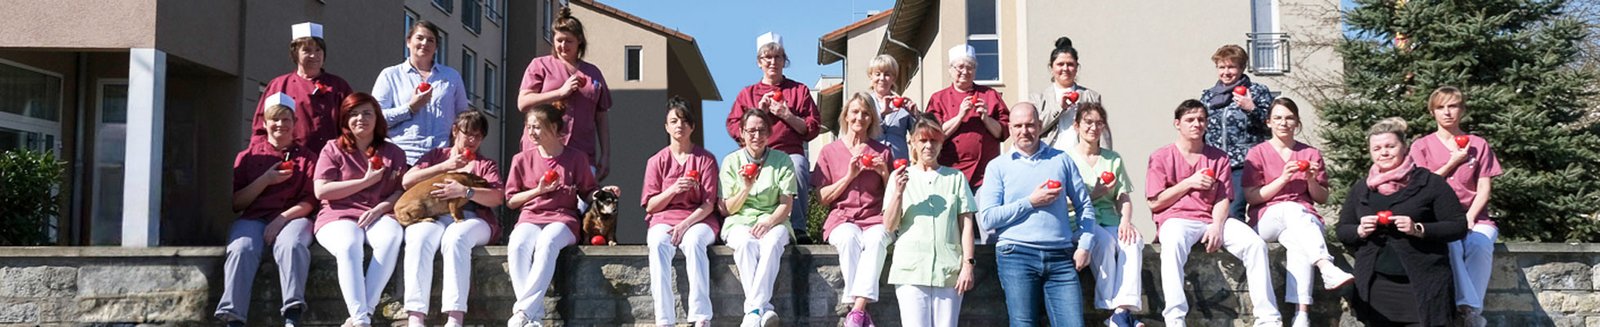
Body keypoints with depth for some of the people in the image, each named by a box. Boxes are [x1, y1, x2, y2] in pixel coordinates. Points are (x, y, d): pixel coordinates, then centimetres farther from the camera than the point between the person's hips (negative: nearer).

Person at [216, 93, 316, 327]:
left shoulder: (307, 158, 19)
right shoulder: (249, 156, 21)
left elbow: (309, 202, 6)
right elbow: (236, 203, 13)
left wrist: (282, 218, -12)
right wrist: (265, 180, -2)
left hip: (292, 217, -1)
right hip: (252, 218, 1)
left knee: (291, 244, -37)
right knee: (242, 248, -34)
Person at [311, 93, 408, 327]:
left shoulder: (393, 153, 18)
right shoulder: (333, 149, 11)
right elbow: (321, 191, -1)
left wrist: (381, 207, -12)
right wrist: (366, 181, -4)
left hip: (378, 216, 2)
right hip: (339, 216, -1)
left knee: (391, 239, -35)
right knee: (349, 246, -37)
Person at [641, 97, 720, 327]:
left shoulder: (705, 159, 7)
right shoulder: (657, 161, 12)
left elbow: (709, 204, 0)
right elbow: (650, 205, 6)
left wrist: (686, 224, -17)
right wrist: (673, 190, -12)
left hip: (698, 219, -1)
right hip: (663, 219, 1)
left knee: (694, 241, -37)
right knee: (658, 244, -35)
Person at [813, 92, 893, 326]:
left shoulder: (883, 152, 15)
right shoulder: (830, 152, 13)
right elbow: (822, 199, 6)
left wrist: (884, 174, -2)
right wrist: (849, 175, -4)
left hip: (875, 219, 1)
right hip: (842, 218, 0)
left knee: (876, 239, -36)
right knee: (849, 238, -37)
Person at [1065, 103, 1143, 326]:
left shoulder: (1114, 159, 20)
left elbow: (1124, 197, 12)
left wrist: (1126, 220, -8)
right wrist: (1095, 193, -10)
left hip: (1111, 222, 3)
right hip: (1081, 223, -3)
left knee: (1132, 240, -31)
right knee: (1104, 240, -36)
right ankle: (1111, 309, -35)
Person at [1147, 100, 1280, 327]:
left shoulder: (1219, 158, 17)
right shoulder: (1161, 158, 9)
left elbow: (1223, 199, 7)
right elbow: (1155, 202, 1)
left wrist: (1217, 227, -13)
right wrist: (1188, 183, -5)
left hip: (1212, 220, 3)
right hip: (1177, 218, -3)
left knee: (1255, 244, -22)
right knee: (1173, 245, -39)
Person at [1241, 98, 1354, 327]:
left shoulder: (1311, 154, 16)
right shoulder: (1257, 153, 10)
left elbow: (1322, 198, 15)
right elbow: (1251, 197, 0)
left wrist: (1312, 180, -5)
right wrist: (1282, 179, -12)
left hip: (1305, 218, 1)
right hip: (1267, 220, -1)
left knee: (1299, 243, -37)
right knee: (1292, 207, -38)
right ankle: (1328, 269, -55)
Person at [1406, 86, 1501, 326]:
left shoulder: (1479, 145, 13)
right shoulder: (1421, 146, 11)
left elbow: (1484, 189, 5)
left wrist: (1469, 218, -11)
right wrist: (1453, 163, -2)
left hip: (1474, 217, 1)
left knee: (1480, 245, -33)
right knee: (1450, 244, -35)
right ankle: (1469, 307, -39)